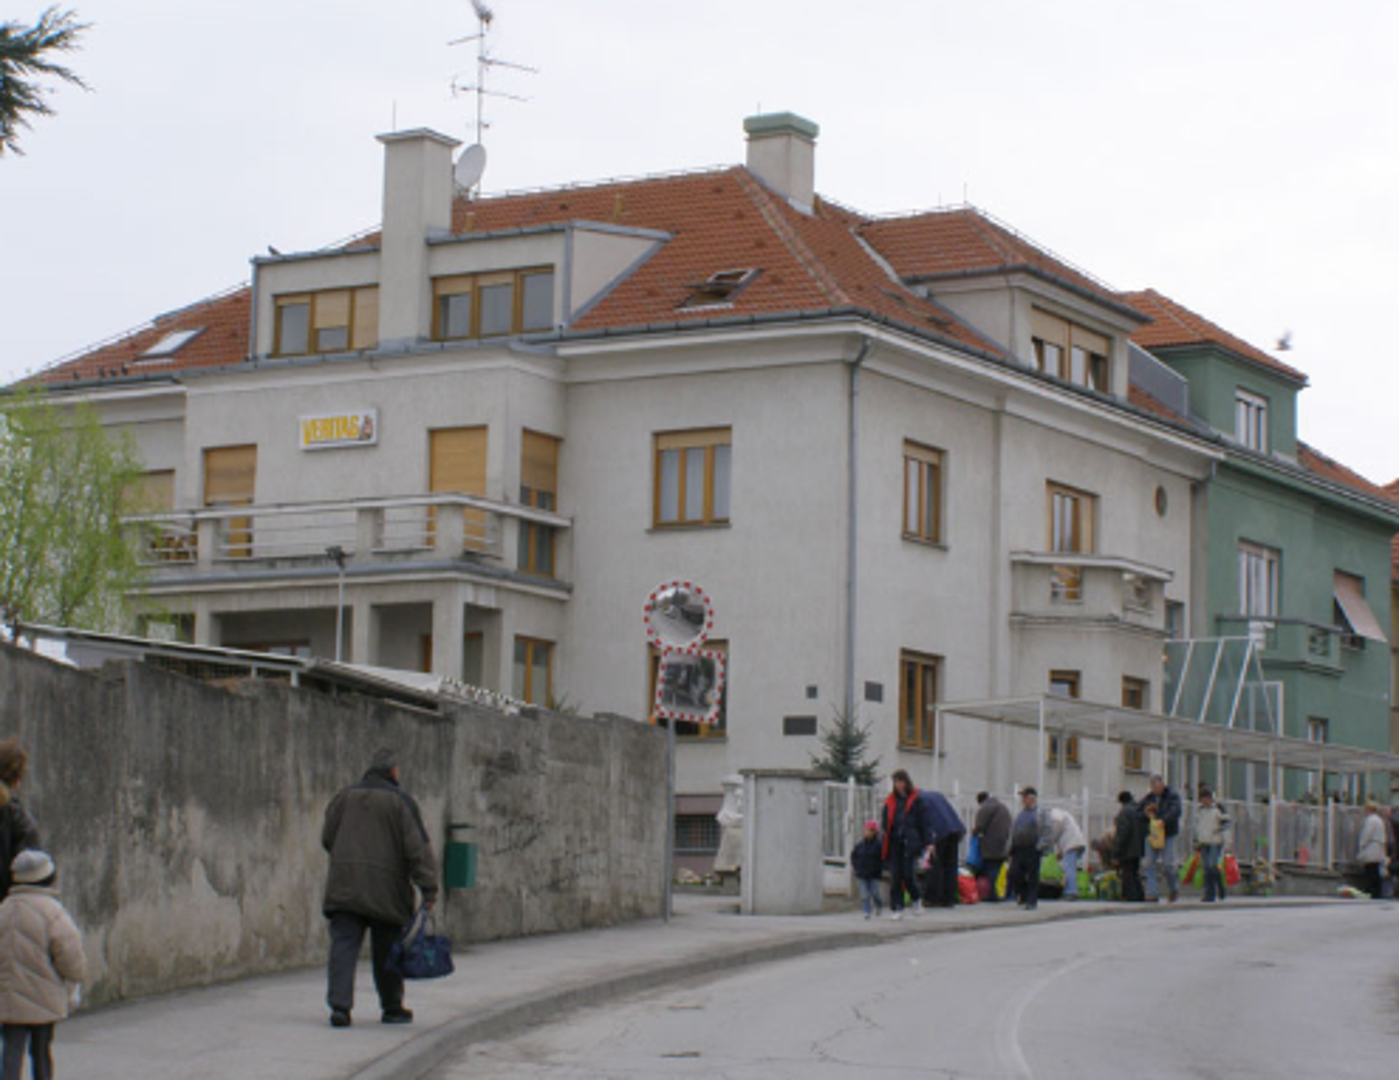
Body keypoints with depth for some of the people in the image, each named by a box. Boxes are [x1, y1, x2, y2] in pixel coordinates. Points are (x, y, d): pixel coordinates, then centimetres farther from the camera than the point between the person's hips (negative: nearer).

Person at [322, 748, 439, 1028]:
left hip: (343, 886, 3)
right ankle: (392, 1007, 18)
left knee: (343, 945, -2)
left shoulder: (345, 797, 11)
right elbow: (418, 847, -9)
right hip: (386, 888, -3)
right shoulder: (400, 801, -3)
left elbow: (327, 839, 15)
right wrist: (429, 888, -10)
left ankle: (339, 1004, -17)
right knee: (387, 950, 9)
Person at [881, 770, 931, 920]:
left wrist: (927, 842, -4)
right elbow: (886, 824, 14)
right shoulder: (890, 802, 12)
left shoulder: (916, 800, 3)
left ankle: (916, 899, 20)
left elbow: (923, 822, 3)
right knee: (895, 875, -2)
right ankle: (896, 909, 3)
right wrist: (885, 844, 9)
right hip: (894, 842, 3)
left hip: (910, 842, -3)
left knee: (908, 873, -9)